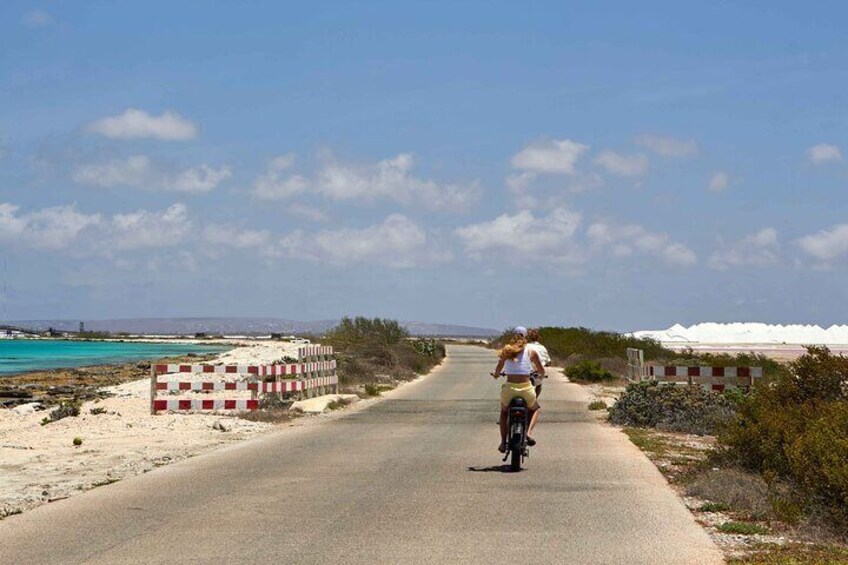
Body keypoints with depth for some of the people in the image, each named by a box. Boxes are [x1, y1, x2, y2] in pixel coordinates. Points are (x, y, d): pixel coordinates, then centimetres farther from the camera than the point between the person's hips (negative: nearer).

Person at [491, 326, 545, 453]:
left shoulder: (506, 351, 1)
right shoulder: (531, 352, 1)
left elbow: (498, 370, 0)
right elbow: (542, 371, 10)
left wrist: (496, 375, 24)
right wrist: (539, 373, 34)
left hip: (509, 388, 1)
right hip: (526, 389, -1)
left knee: (504, 411, 33)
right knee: (535, 409, 31)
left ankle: (503, 442, 23)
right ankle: (529, 432, 4)